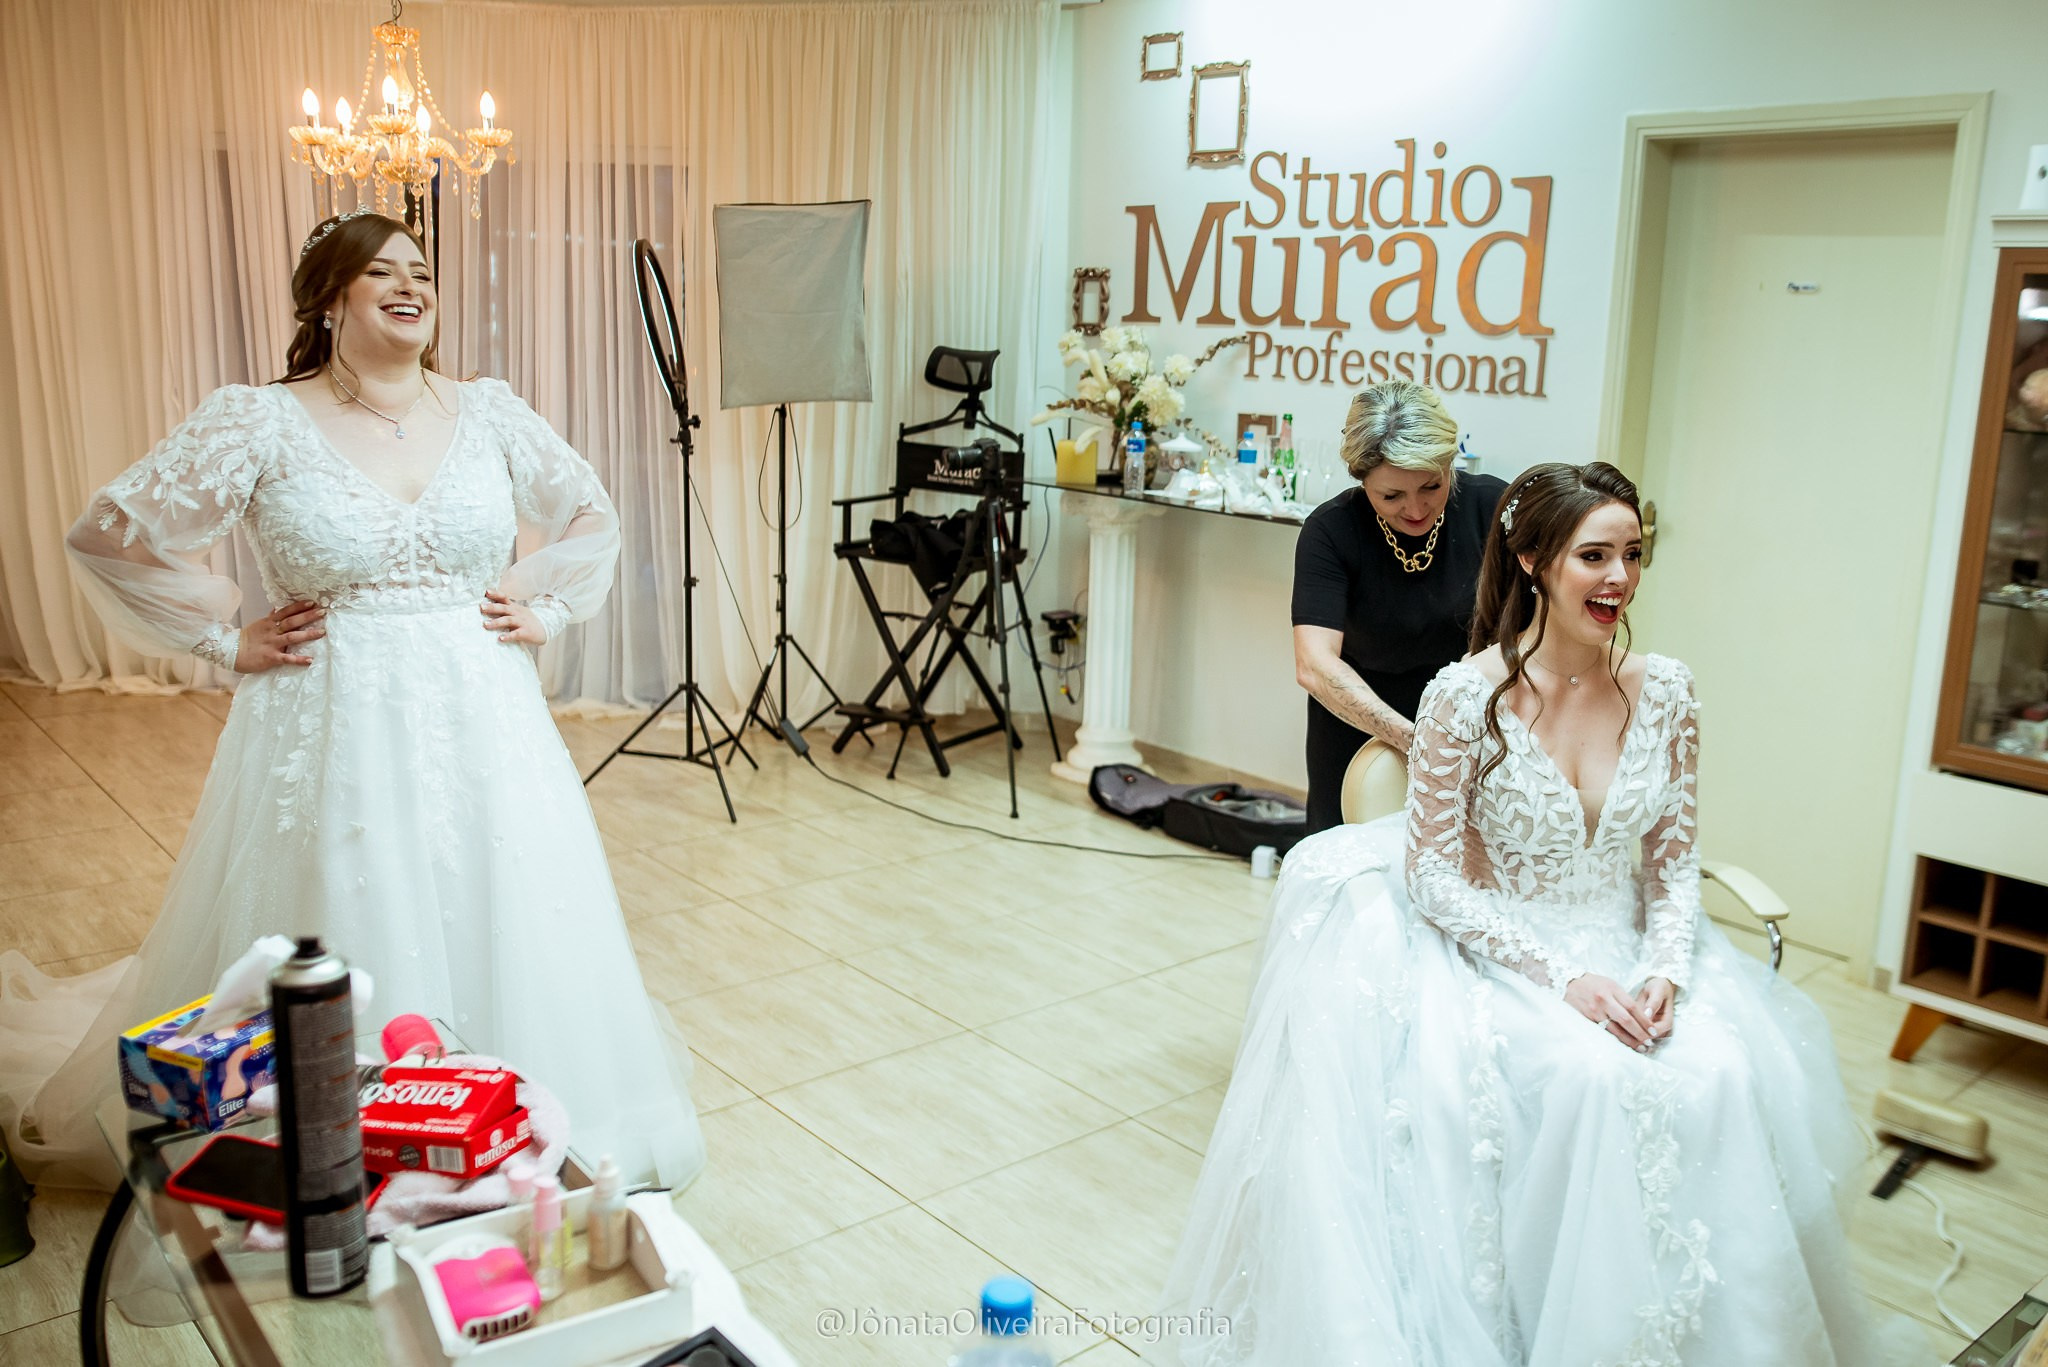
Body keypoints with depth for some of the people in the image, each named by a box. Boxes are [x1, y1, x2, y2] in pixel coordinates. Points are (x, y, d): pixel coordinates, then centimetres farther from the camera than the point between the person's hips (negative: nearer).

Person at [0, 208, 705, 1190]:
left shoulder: (490, 414, 4)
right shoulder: (261, 424, -5)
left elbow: (593, 519, 18)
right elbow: (107, 536, -1)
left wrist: (544, 607, 6)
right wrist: (227, 638, -3)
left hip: (483, 732, 3)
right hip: (334, 735, -2)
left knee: (501, 947, 9)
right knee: (345, 959, 4)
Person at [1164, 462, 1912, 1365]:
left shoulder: (1663, 691, 0)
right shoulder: (1466, 696, -15)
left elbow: (1673, 861, 5)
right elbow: (1432, 878, -12)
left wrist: (1664, 970, -13)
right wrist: (1564, 976, -20)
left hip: (1627, 949, 4)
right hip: (1497, 949, -4)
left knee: (1725, 1076, -20)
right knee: (1599, 1079, -29)